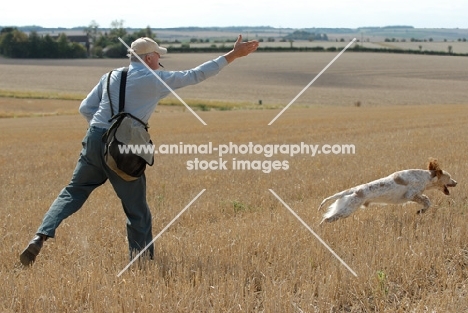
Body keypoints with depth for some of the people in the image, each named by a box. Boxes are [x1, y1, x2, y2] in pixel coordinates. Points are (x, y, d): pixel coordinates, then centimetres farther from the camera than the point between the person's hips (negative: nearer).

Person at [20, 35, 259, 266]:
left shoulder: (111, 76, 14)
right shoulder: (156, 80, 0)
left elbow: (85, 108, 10)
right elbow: (196, 75, 3)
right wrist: (233, 55, 7)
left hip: (94, 139, 5)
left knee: (73, 192, 13)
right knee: (137, 210, 7)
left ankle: (41, 237, -4)